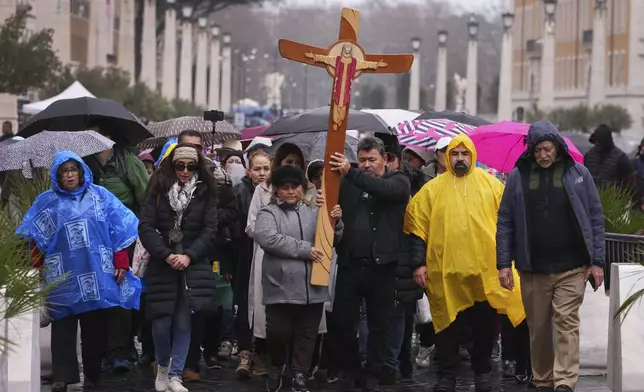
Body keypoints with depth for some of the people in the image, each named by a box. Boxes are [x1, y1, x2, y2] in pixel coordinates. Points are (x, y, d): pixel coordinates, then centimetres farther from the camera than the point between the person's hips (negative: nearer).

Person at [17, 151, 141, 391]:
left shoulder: (100, 196, 8)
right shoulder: (46, 202, 8)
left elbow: (120, 229, 5)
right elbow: (33, 238, 6)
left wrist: (121, 262, 0)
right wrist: (39, 267, -2)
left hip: (97, 276, 1)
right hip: (63, 280, -1)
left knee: (96, 327, 7)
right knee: (63, 328, -6)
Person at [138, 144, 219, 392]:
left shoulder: (205, 193, 4)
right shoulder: (159, 190, 3)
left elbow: (210, 230, -2)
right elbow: (146, 227, -4)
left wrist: (189, 256, -14)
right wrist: (166, 255, -15)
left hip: (193, 266, 0)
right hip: (162, 265, 0)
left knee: (183, 323, -3)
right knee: (161, 322, -2)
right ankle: (162, 367, 24)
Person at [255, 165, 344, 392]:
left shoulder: (314, 213, 13)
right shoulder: (269, 213, 0)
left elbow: (332, 241, 16)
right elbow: (266, 238, -18)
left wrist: (336, 223, -6)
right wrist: (304, 249, -19)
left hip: (313, 287, 3)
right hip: (281, 287, -3)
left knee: (307, 334, 8)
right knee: (278, 332, 0)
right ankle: (277, 367, 25)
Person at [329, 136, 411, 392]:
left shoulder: (398, 181, 1)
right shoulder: (348, 181, 10)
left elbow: (385, 189, -22)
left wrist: (351, 173, -32)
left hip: (381, 266, -2)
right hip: (350, 263, 2)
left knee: (379, 325, 7)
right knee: (343, 321, 5)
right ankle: (348, 370, 23)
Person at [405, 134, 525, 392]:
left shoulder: (491, 185, 6)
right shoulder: (433, 189, 4)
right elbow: (418, 226, 3)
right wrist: (419, 263, -3)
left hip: (486, 271, 1)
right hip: (446, 273, -1)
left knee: (484, 326, 9)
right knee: (448, 326, 5)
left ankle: (482, 371, 25)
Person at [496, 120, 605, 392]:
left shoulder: (579, 174, 3)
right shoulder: (518, 176, 4)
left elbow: (595, 218, 4)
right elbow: (505, 222, 5)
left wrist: (597, 261, -1)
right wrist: (504, 263, -1)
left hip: (572, 268, -1)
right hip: (533, 269, 2)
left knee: (567, 323, -8)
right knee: (539, 328, 8)